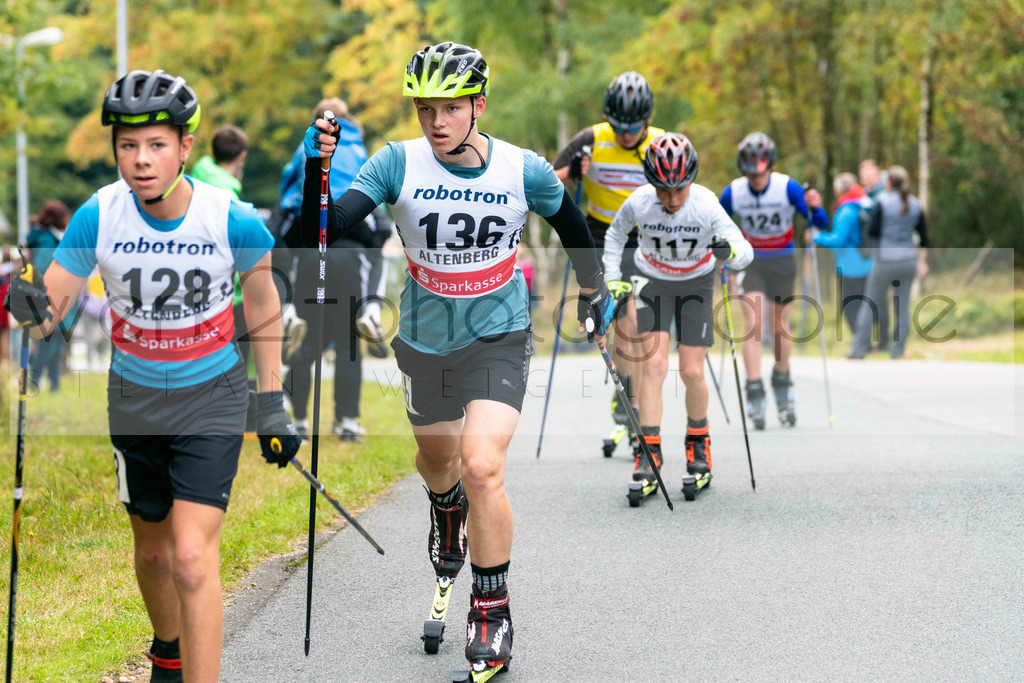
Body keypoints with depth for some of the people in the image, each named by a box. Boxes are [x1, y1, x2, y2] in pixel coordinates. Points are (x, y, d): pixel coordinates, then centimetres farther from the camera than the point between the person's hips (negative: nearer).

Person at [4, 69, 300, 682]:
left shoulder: (232, 218, -19)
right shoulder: (98, 216, -16)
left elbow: (263, 306, -1)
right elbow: (52, 305, -11)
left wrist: (272, 402, 1)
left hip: (211, 398, -3)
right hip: (135, 399, 3)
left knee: (192, 559, -17)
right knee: (154, 552, 18)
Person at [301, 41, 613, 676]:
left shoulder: (524, 170, -15)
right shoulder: (400, 163, -15)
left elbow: (572, 225, 6)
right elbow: (324, 231, -23)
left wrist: (595, 294, 17)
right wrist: (316, 167, -39)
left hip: (498, 338, -3)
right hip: (425, 339, 3)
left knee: (482, 467, -21)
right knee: (437, 462, 23)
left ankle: (492, 607, -4)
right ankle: (449, 516, 61)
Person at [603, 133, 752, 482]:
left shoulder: (706, 205, -29)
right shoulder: (639, 203, -24)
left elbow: (746, 252, -30)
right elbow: (615, 235, -1)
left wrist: (731, 251, -51)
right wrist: (612, 279, -7)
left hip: (696, 284, 0)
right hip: (653, 281, 0)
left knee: (692, 372, -3)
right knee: (654, 365, -14)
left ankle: (698, 440, 22)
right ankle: (649, 451, -11)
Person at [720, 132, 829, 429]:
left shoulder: (788, 188, -19)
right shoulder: (733, 193, -15)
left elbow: (822, 225, -19)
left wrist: (815, 208, -39)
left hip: (783, 261, 0)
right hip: (750, 262, 0)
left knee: (780, 328, 6)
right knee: (753, 325, -14)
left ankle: (781, 384, 30)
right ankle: (755, 395, -14)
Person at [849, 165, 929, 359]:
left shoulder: (883, 202, -9)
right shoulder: (915, 204, 6)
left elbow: (873, 231, -11)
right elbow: (924, 237, 8)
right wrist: (922, 261, 15)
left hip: (886, 260, -4)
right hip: (908, 259, 4)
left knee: (869, 303, 5)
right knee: (902, 306, 8)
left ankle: (859, 348, 4)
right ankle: (897, 349, 8)